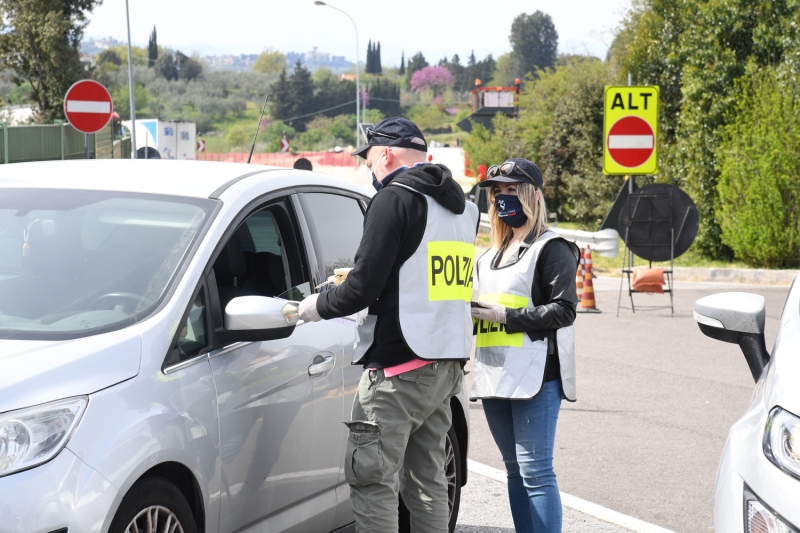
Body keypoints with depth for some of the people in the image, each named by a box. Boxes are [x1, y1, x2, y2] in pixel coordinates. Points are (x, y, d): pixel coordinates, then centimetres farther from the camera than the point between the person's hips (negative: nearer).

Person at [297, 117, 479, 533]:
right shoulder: (462, 206, 15)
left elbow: (364, 287, -16)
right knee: (428, 481, 15)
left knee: (373, 483, -6)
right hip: (447, 364, 9)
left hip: (397, 368, -9)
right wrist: (355, 284, 26)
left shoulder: (395, 199, -11)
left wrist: (316, 306, 2)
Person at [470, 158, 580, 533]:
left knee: (535, 471, -10)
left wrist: (505, 315, -17)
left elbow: (563, 310, -13)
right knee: (514, 469, 11)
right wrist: (469, 313, 5)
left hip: (534, 375, -8)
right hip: (494, 375, 8)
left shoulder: (551, 249, -3)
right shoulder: (491, 255, 21)